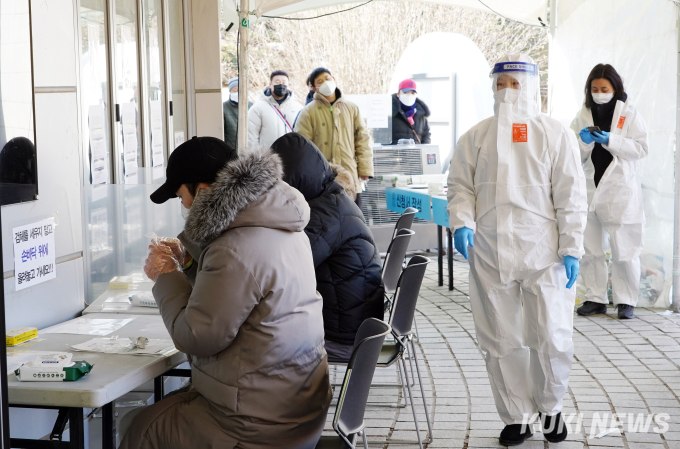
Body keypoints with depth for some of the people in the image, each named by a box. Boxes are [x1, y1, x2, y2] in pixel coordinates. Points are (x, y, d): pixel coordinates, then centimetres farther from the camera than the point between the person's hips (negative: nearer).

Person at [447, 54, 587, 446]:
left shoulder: (556, 135, 4)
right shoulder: (476, 137, 9)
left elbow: (571, 196, 1)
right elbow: (461, 186, 10)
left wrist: (571, 249, -5)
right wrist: (462, 223, -10)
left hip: (543, 252, -2)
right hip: (490, 255, 2)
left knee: (553, 340, -2)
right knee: (501, 342, 6)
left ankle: (551, 408, 23)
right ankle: (516, 417, 21)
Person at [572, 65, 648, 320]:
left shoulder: (629, 114, 1)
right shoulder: (583, 116, 9)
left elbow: (641, 148, -7)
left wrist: (610, 140, -17)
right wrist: (583, 141, -13)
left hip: (619, 192, -3)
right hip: (590, 190, 4)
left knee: (624, 250, -1)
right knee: (590, 249, 7)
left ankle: (626, 300, 8)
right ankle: (595, 298, 16)